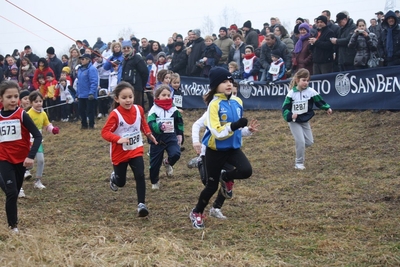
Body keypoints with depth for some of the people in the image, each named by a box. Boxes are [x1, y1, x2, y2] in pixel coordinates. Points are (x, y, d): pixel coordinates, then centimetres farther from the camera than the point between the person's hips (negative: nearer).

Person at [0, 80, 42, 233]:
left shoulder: (22, 115, -11)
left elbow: (38, 136, -15)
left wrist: (31, 156, -25)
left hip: (21, 159, 0)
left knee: (15, 192, 13)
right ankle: (13, 225, 4)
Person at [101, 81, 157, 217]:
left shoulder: (139, 109, -6)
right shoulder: (115, 115, -22)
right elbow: (105, 132, -24)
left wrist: (149, 134, 2)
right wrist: (118, 139, -37)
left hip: (136, 150, 3)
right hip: (120, 153, -3)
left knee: (140, 176, -14)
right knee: (121, 182, 12)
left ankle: (141, 204, -9)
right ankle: (114, 178, 49)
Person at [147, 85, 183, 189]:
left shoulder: (174, 109, 0)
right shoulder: (154, 109, -11)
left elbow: (179, 122, 16)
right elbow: (151, 124, -23)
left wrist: (179, 134, 15)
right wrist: (161, 126, -40)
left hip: (171, 137, 2)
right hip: (157, 139, -2)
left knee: (176, 154, -24)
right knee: (155, 162, 8)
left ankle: (167, 163, 12)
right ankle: (154, 182, 32)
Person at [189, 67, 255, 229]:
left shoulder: (237, 101, 2)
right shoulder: (214, 105, -19)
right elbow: (217, 132, -27)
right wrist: (233, 125, -38)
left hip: (233, 147, 5)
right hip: (215, 150, -5)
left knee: (246, 171, -22)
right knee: (212, 185, 4)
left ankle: (226, 178, 14)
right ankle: (196, 213, 30)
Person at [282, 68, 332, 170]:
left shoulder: (311, 91, -7)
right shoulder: (291, 93, -13)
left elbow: (319, 101, 1)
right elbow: (285, 108, -13)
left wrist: (327, 108, -11)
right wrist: (290, 115, -29)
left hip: (305, 121, 4)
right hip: (294, 122, -4)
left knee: (309, 142, 7)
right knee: (301, 141, -10)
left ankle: (300, 149, 39)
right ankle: (299, 163, 5)